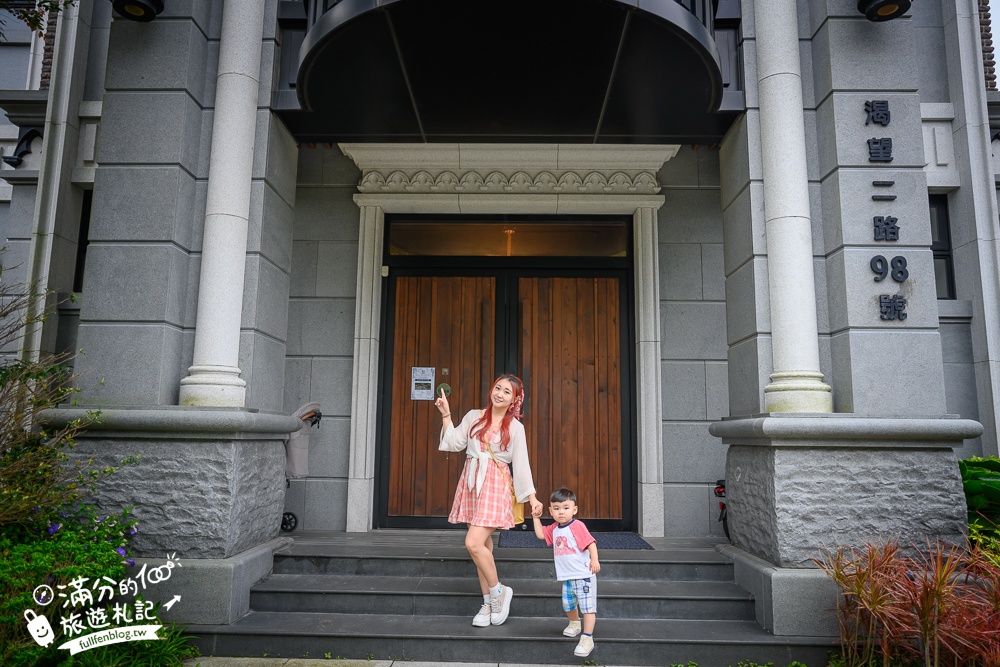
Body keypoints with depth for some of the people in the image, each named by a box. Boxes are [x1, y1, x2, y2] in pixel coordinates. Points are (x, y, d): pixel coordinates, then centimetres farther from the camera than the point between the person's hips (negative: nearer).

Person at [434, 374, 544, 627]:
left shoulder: (515, 427, 2)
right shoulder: (474, 417, 9)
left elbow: (521, 464, 2)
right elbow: (455, 443, 3)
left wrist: (532, 497, -2)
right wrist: (446, 415, -1)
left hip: (495, 485, -4)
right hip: (471, 483, 4)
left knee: (474, 543, -17)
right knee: (483, 544, 9)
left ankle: (498, 591, 6)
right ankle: (488, 603, 20)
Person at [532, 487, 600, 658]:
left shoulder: (577, 526, -16)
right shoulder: (554, 529, 9)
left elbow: (590, 542, -22)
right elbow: (540, 534, 22)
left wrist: (594, 560, -33)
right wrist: (535, 517, 17)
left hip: (583, 575, -8)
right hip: (567, 576, 8)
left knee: (587, 606, -7)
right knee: (568, 604, 19)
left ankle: (587, 638, -2)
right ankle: (574, 624, 45)